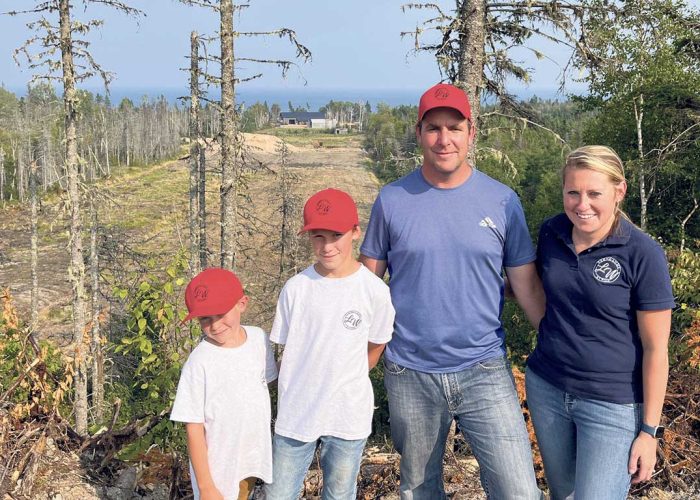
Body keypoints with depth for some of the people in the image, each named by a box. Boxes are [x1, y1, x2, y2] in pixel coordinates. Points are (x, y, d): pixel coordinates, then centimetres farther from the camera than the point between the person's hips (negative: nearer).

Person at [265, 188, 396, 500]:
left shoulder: (375, 290, -11)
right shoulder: (296, 288, -8)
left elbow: (375, 347, 4)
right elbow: (287, 349, 3)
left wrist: (345, 384, 8)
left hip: (349, 418, -1)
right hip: (295, 414, 1)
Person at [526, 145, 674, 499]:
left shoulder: (642, 254, -16)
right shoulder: (551, 233, -3)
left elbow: (656, 349, -11)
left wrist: (649, 430, -10)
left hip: (612, 404, -5)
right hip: (545, 389, 5)